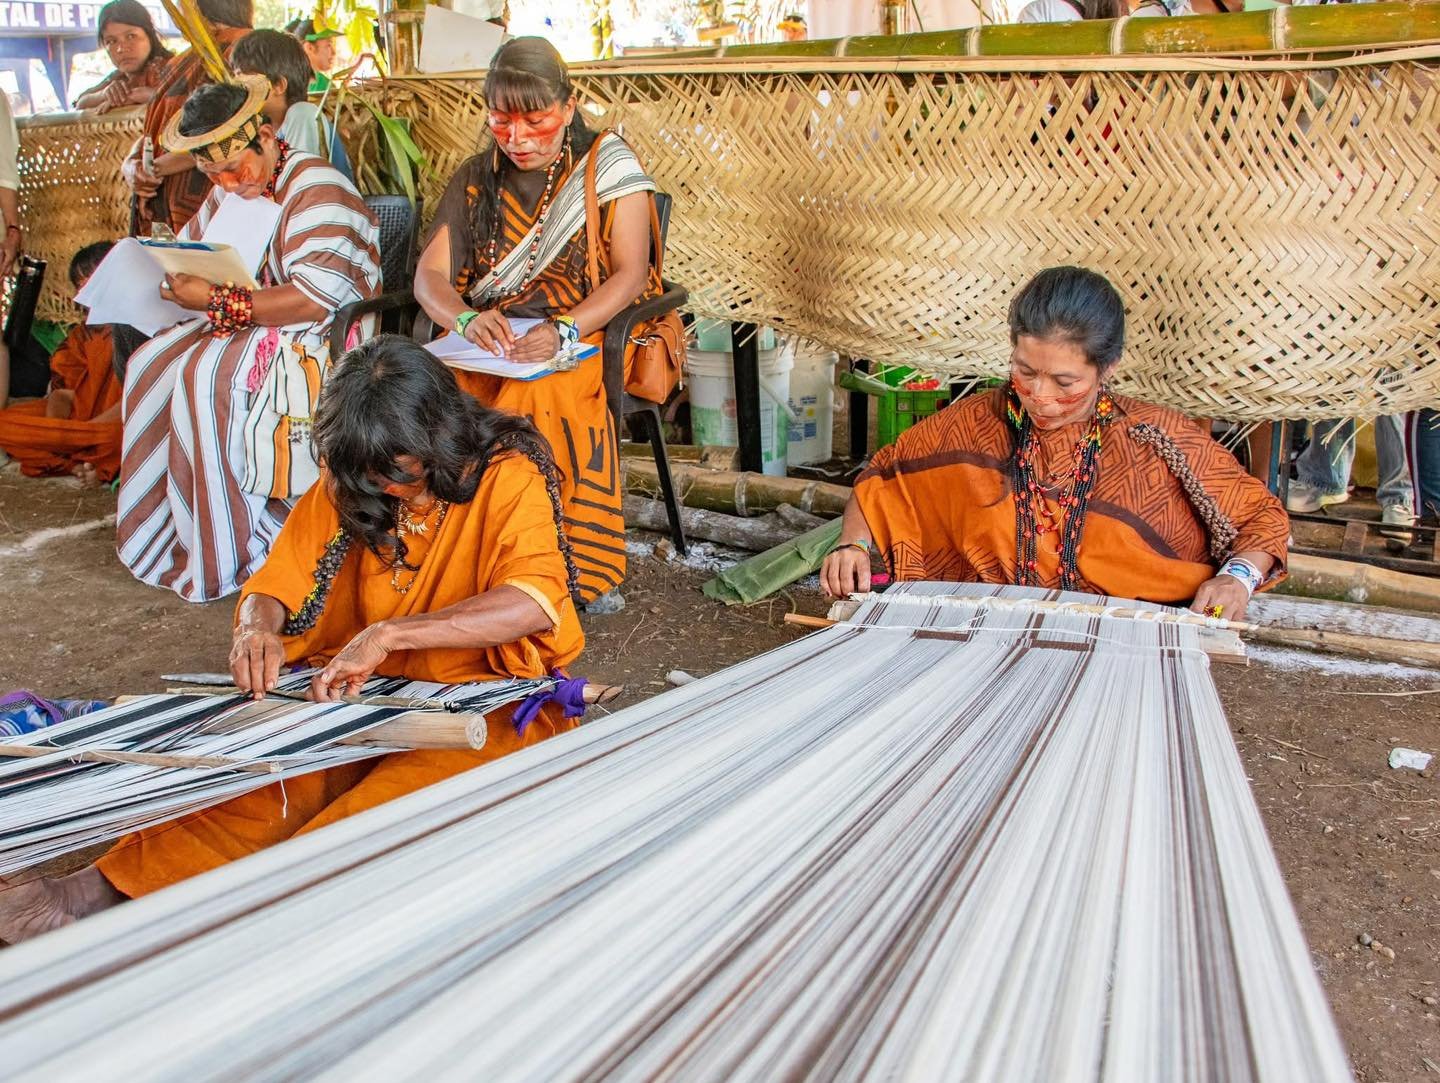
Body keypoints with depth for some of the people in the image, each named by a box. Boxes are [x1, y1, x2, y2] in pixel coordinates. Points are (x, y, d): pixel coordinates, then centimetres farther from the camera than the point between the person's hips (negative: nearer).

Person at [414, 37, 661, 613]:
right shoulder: (476, 179, 13)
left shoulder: (608, 166, 1)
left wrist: (563, 332, -25)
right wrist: (466, 319, -18)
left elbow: (631, 273, -8)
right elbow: (429, 274, 6)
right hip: (486, 345, 4)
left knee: (540, 392, -37)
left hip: (587, 338, -3)